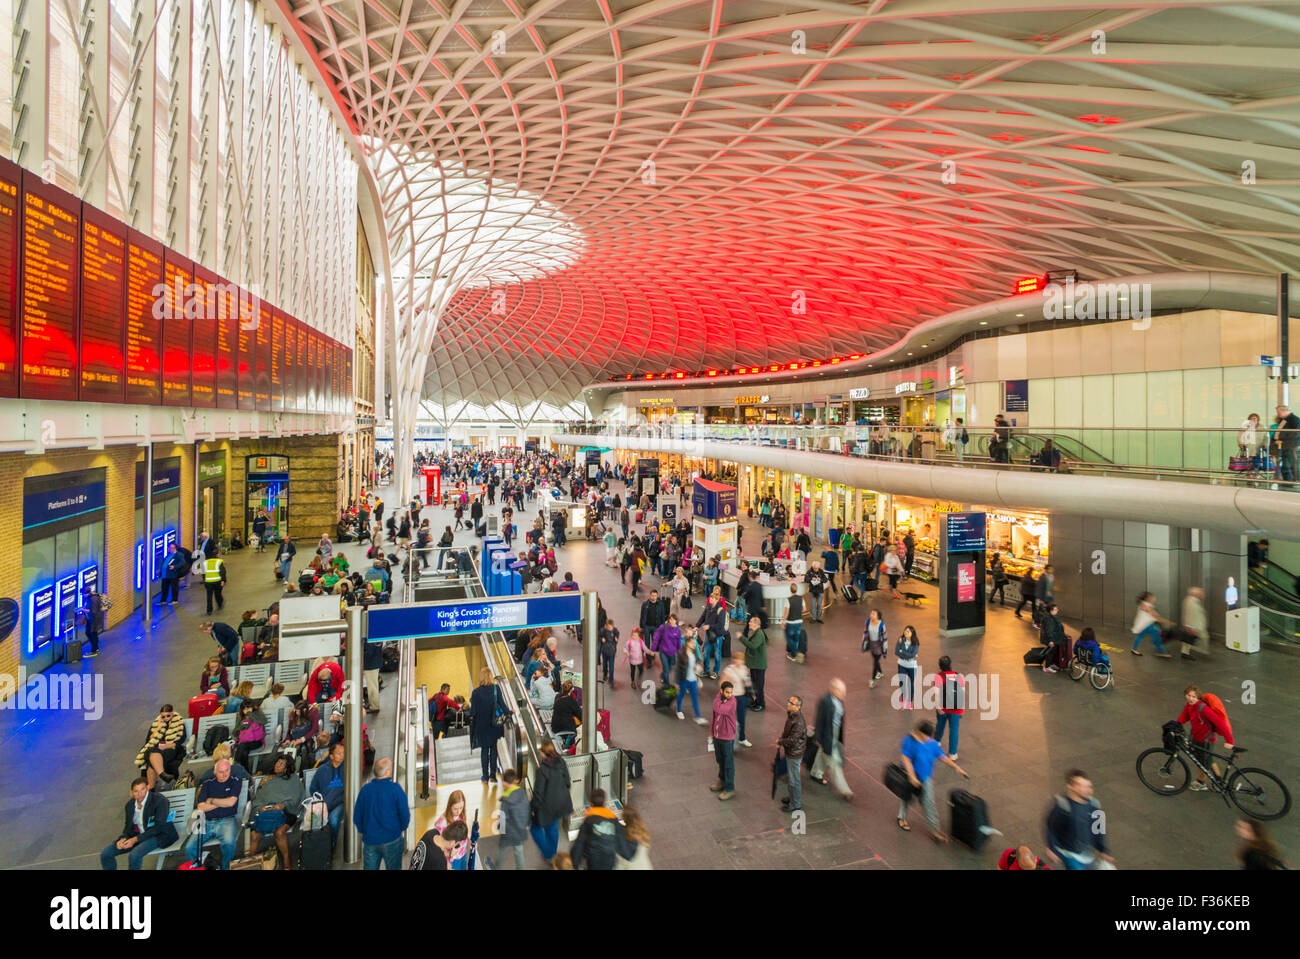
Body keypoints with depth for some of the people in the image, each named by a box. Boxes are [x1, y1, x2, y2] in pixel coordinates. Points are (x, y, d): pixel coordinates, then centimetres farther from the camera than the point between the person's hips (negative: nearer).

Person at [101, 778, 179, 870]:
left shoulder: (160, 801, -18)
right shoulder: (129, 804, 3)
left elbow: (158, 827, -19)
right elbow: (128, 827, 13)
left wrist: (135, 839, -22)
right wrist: (123, 839, -9)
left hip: (159, 835, -7)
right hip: (137, 834, 7)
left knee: (134, 855, -31)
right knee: (105, 854, -2)